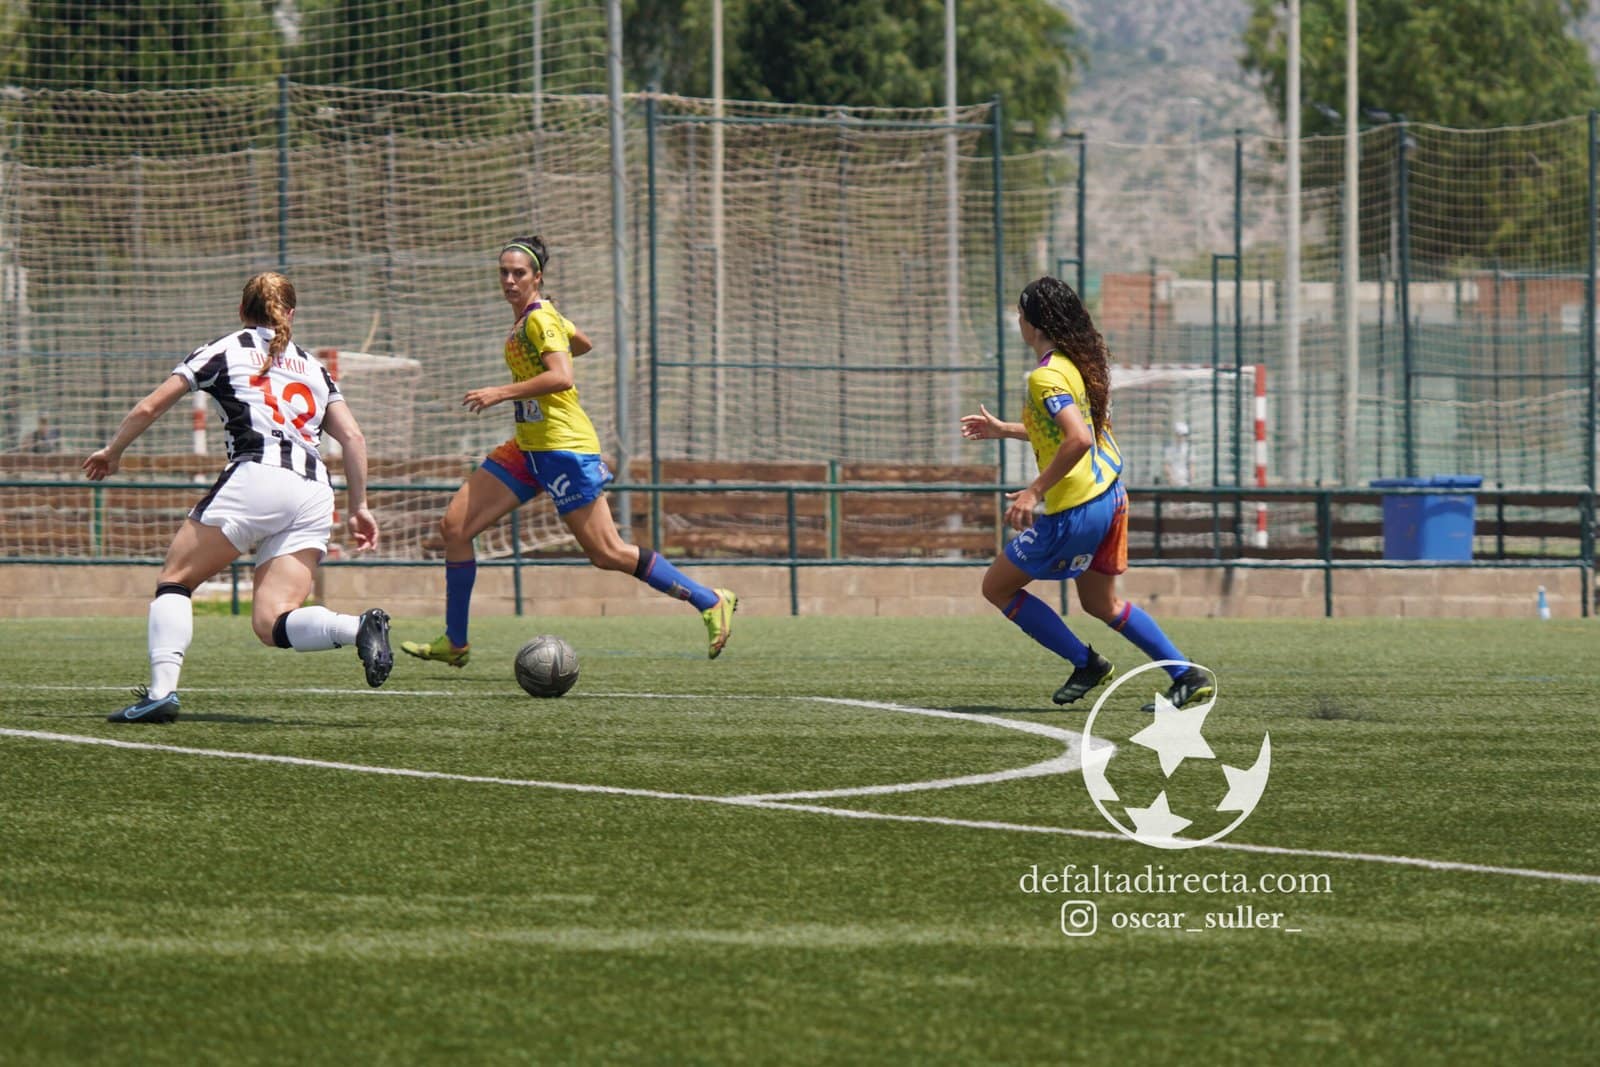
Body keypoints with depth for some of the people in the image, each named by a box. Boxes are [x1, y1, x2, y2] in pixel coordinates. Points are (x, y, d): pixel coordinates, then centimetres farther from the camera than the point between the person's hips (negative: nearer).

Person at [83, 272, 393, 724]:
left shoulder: (225, 350, 16)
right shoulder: (312, 366, 27)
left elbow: (149, 408, 16)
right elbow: (353, 438, 17)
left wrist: (112, 452, 31)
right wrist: (358, 507, 22)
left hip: (255, 477, -4)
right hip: (314, 493, 4)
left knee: (175, 580, 7)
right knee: (271, 622, -2)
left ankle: (162, 689, -13)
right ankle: (360, 627, -29)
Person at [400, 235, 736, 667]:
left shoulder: (539, 319, -14)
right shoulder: (533, 317, 13)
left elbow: (561, 377, -29)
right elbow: (582, 342, 30)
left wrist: (501, 393, -30)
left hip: (563, 448, -10)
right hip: (529, 448, 10)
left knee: (608, 554, -7)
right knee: (454, 526, 1)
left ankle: (711, 602, 5)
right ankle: (454, 643, 7)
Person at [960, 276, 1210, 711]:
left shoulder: (1047, 377, -20)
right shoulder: (1079, 363, 10)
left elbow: (1079, 440, -32)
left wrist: (1035, 491, -27)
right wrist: (1004, 430, 28)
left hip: (1075, 512, -9)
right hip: (1110, 496, 9)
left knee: (997, 587, 6)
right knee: (1100, 602, 23)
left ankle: (1086, 663, 6)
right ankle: (1186, 676, 17)